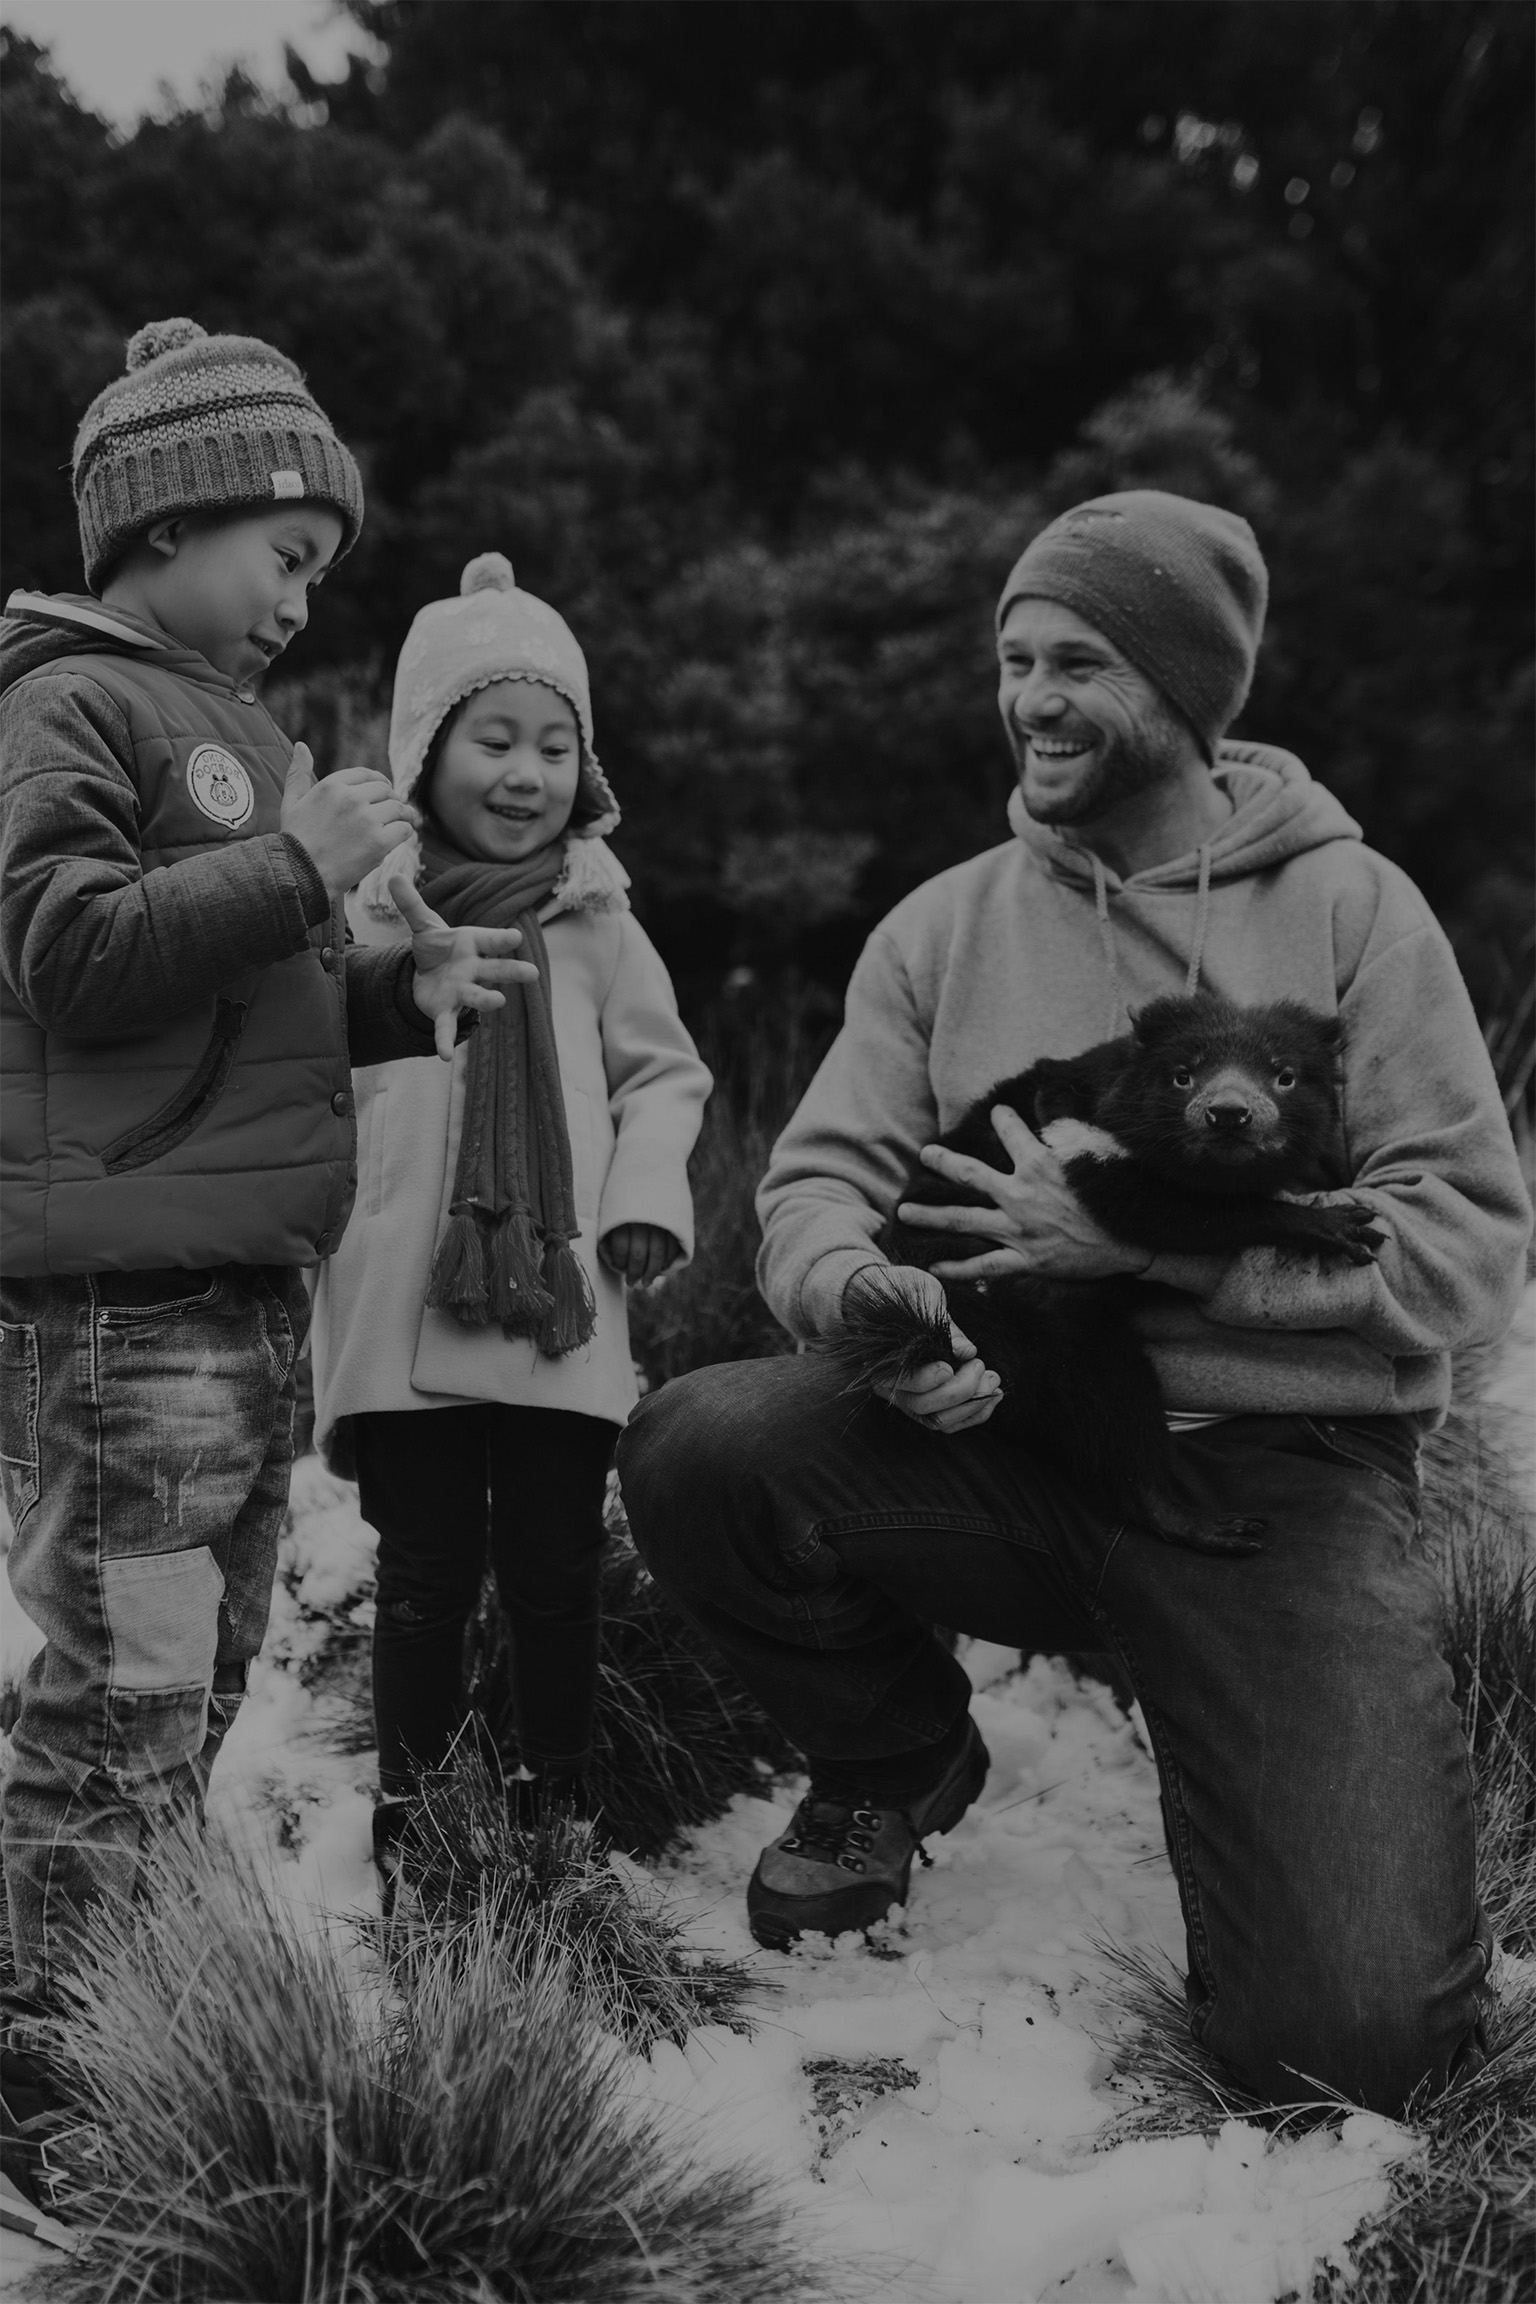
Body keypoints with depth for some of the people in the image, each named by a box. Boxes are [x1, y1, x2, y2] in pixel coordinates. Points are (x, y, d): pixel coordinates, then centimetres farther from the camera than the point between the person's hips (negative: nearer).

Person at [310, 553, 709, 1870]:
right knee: (428, 1571, 6)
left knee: (556, 1567, 9)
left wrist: (649, 1197, -3)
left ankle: (556, 1795, 26)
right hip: (401, 1310, -2)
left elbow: (664, 1073, 11)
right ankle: (410, 1805, 22)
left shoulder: (596, 921, 6)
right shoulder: (365, 912, 0)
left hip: (563, 1307, 2)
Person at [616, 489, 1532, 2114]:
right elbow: (817, 1183, 2)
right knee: (696, 1449, -25)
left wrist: (1142, 1237, -22)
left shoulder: (1348, 908, -2)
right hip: (1005, 1443, 3)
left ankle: (1232, 1795, 22)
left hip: (1281, 1477, -3)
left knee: (1351, 2036, -16)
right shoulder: (946, 925, 7)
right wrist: (863, 1294, -24)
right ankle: (897, 1765, 6)